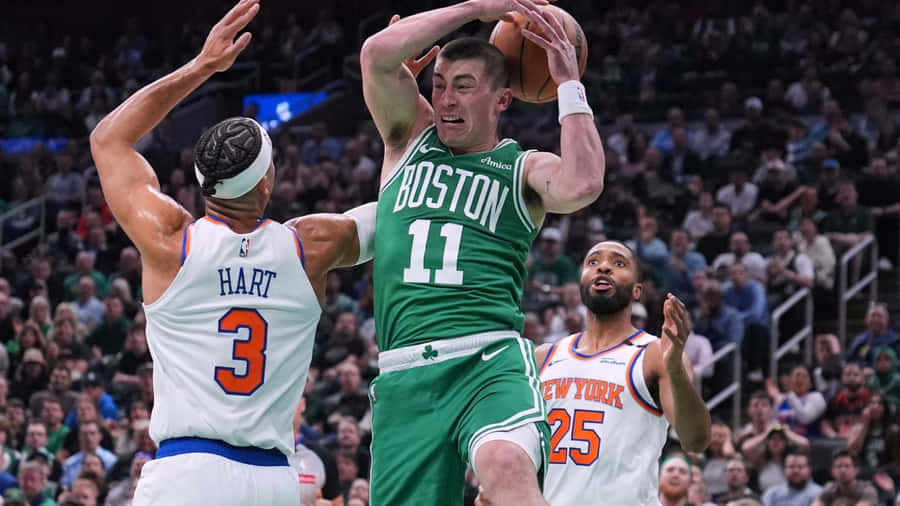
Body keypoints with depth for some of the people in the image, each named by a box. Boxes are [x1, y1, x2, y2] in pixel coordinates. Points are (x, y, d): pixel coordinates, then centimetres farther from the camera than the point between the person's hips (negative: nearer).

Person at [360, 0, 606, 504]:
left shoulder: (524, 169, 11)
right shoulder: (411, 137, 18)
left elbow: (581, 185, -13)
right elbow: (377, 54, 1)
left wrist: (570, 83, -3)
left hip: (490, 361, -3)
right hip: (405, 375, 3)